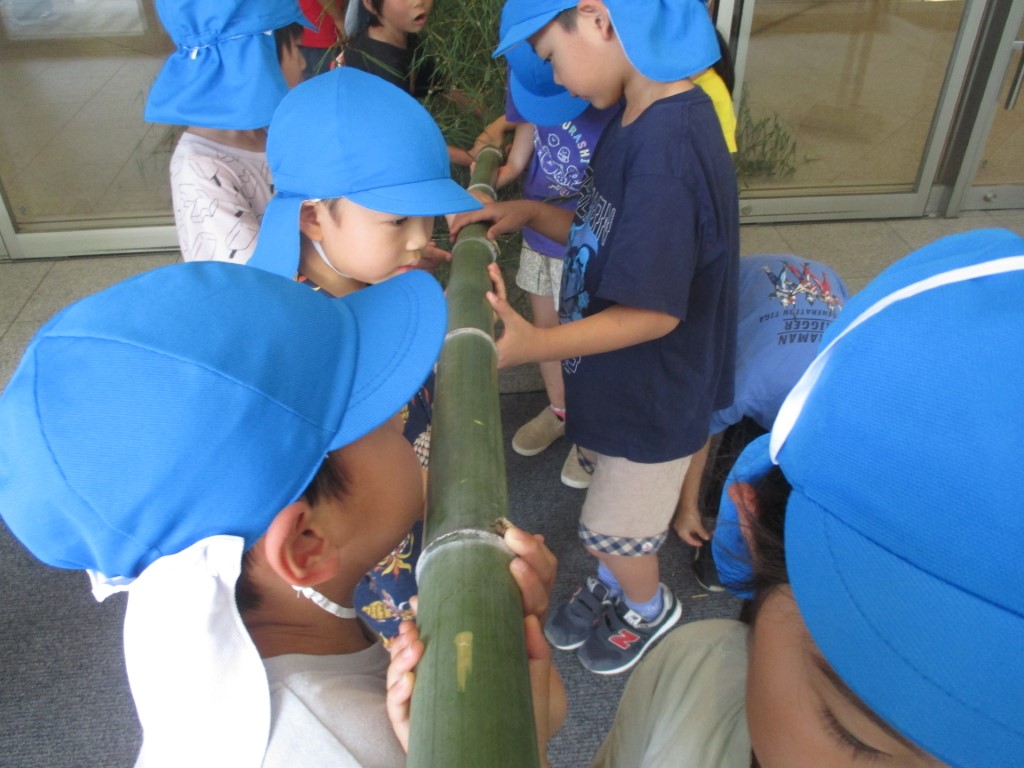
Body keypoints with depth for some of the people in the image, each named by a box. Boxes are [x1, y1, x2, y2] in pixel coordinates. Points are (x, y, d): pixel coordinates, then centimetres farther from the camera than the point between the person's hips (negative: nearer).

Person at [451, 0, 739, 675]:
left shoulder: (667, 144, -31)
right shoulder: (641, 120, -1)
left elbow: (655, 311, -29)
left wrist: (533, 345, -33)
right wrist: (531, 212, -4)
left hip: (655, 393, -8)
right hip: (619, 381, 8)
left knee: (613, 533, 16)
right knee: (613, 522, 27)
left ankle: (650, 609, 46)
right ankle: (612, 587, 55)